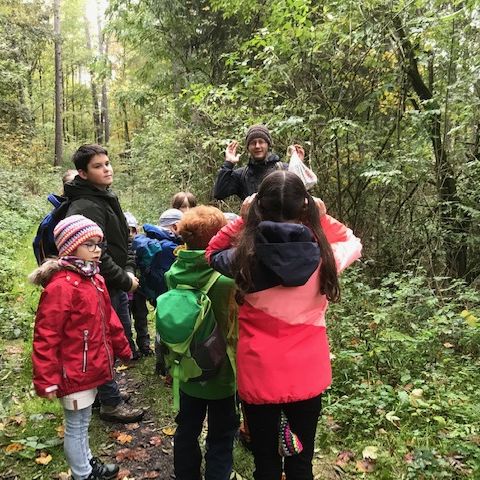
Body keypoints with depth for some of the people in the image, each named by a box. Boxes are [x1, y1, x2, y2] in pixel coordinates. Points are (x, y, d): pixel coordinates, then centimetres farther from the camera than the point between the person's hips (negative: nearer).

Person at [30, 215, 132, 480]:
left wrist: (122, 349, 19)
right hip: (73, 374, -8)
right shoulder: (61, 286, -23)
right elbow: (45, 337, -22)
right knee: (76, 427, 11)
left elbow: (108, 319, 15)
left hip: (90, 368, 9)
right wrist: (46, 380, -21)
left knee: (83, 423, 26)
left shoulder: (94, 279, 6)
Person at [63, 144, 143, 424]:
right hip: (102, 288, -10)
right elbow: (97, 255, -26)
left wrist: (129, 271, 3)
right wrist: (125, 281, -15)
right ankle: (111, 404, 22)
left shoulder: (108, 198, 10)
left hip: (117, 285, 10)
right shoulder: (86, 208, -21)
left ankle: (107, 389, 40)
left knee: (123, 339, 21)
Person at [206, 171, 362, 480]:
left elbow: (214, 252, 9)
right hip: (307, 375, 1)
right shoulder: (322, 254, -13)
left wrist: (243, 217, 0)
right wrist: (322, 217, 3)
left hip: (259, 375, 0)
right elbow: (353, 243, 11)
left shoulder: (244, 256, -15)